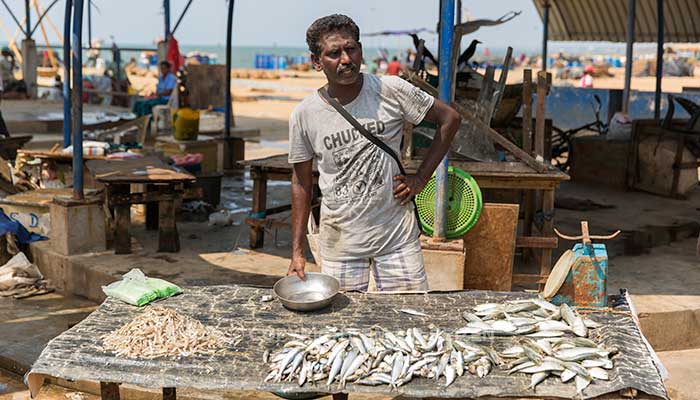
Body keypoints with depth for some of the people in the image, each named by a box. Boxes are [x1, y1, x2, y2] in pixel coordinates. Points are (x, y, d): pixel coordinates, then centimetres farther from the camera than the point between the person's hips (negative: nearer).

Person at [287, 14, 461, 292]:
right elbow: (302, 182, 4)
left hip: (397, 235, 0)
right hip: (339, 244, 1)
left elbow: (449, 118, 3)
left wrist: (420, 178, -3)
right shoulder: (304, 114, -5)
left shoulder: (391, 90, -9)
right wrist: (297, 252, 3)